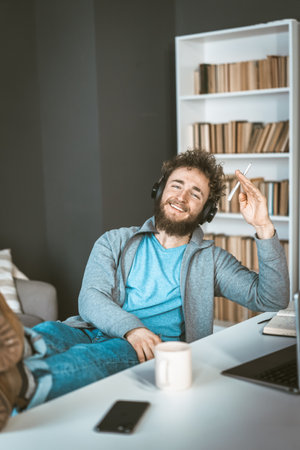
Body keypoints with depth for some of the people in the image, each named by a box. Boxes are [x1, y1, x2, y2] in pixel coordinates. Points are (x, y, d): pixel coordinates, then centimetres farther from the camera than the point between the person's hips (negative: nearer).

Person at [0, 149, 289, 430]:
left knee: (110, 350, -37)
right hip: (99, 332, 2)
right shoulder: (115, 242, 20)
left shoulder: (211, 259, 19)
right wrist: (130, 327, -20)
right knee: (50, 331, -32)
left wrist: (264, 227, -2)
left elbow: (272, 299, 8)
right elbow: (90, 298, 3)